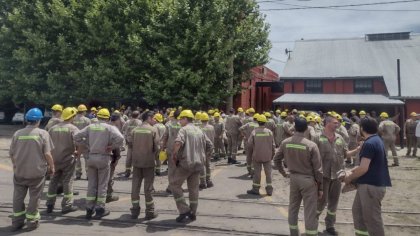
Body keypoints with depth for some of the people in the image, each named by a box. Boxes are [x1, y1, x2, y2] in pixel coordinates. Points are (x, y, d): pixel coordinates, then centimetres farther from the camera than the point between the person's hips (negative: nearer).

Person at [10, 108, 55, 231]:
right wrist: (52, 166, 2)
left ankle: (17, 221, 25)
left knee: (18, 196, 16)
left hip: (19, 171, 3)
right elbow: (47, 154, -13)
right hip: (37, 171, -3)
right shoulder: (43, 133, -11)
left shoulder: (18, 133, -2)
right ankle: (31, 221, 17)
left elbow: (11, 153, 4)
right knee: (34, 197, 10)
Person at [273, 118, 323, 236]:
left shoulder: (285, 143, -4)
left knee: (293, 208, 18)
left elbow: (276, 158, 8)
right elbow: (318, 169, -12)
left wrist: (283, 172, 21)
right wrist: (320, 187, -2)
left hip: (293, 178, 4)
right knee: (310, 212, 4)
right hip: (308, 180, -4)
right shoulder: (311, 145, -17)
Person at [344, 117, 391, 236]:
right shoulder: (377, 140, 11)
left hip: (371, 185, -10)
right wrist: (355, 170, 20)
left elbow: (364, 168, -23)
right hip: (370, 183, 10)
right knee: (357, 210, 19)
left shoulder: (369, 143, -20)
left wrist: (350, 177, -8)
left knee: (372, 217, 0)